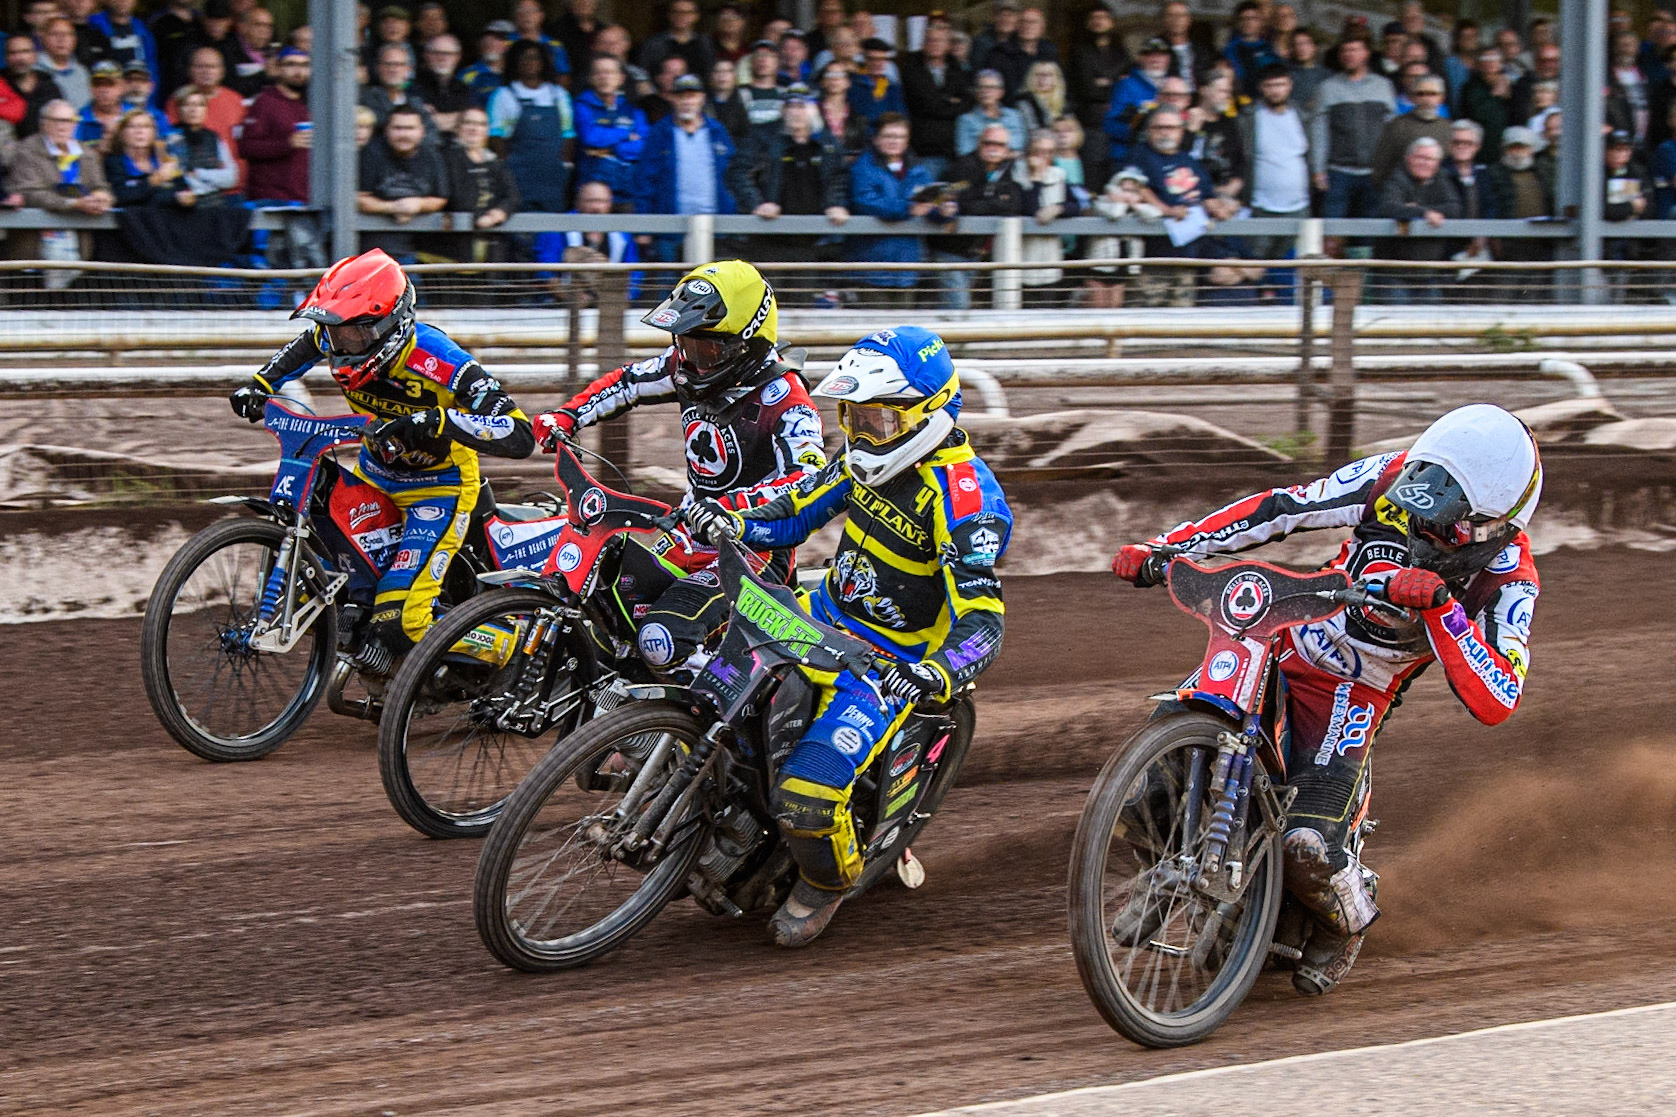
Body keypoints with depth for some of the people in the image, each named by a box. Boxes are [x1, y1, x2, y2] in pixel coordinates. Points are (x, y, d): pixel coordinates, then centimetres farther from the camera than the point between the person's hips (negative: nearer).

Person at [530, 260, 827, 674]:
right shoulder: (689, 366, 2)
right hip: (690, 532, 8)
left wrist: (728, 506, -47)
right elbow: (625, 383, 18)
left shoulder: (784, 399, -21)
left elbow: (810, 480, -34)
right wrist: (565, 416, 3)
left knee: (664, 641, -28)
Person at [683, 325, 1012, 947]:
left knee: (806, 795, -23)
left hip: (891, 664, -8)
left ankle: (826, 884, 9)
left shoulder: (965, 499, -25)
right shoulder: (869, 459, 0)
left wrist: (937, 676, -51)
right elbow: (796, 514, 12)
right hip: (823, 618, 8)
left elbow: (982, 621, -31)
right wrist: (730, 523, -8)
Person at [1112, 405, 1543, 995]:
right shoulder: (1391, 479, -11)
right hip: (1282, 644, 4)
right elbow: (1277, 508, -5)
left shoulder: (1506, 578, -19)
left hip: (1353, 696, -4)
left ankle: (1347, 920, 15)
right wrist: (1161, 547, -12)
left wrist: (1440, 607, -42)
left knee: (1307, 847, -21)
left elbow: (1496, 702, -29)